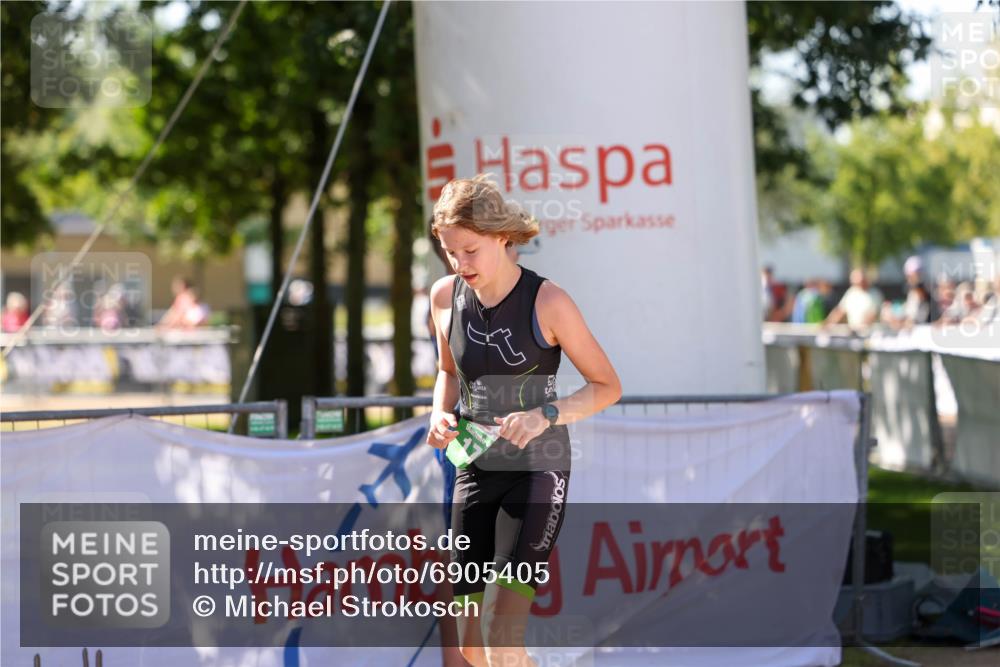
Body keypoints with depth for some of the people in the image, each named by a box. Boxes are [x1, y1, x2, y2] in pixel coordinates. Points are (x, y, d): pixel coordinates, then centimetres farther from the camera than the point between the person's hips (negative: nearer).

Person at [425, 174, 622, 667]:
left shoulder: (547, 302, -14)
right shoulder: (445, 297, 0)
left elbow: (607, 386, -7)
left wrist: (546, 414, -23)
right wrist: (440, 414, -2)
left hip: (538, 471, -5)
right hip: (475, 472, 5)